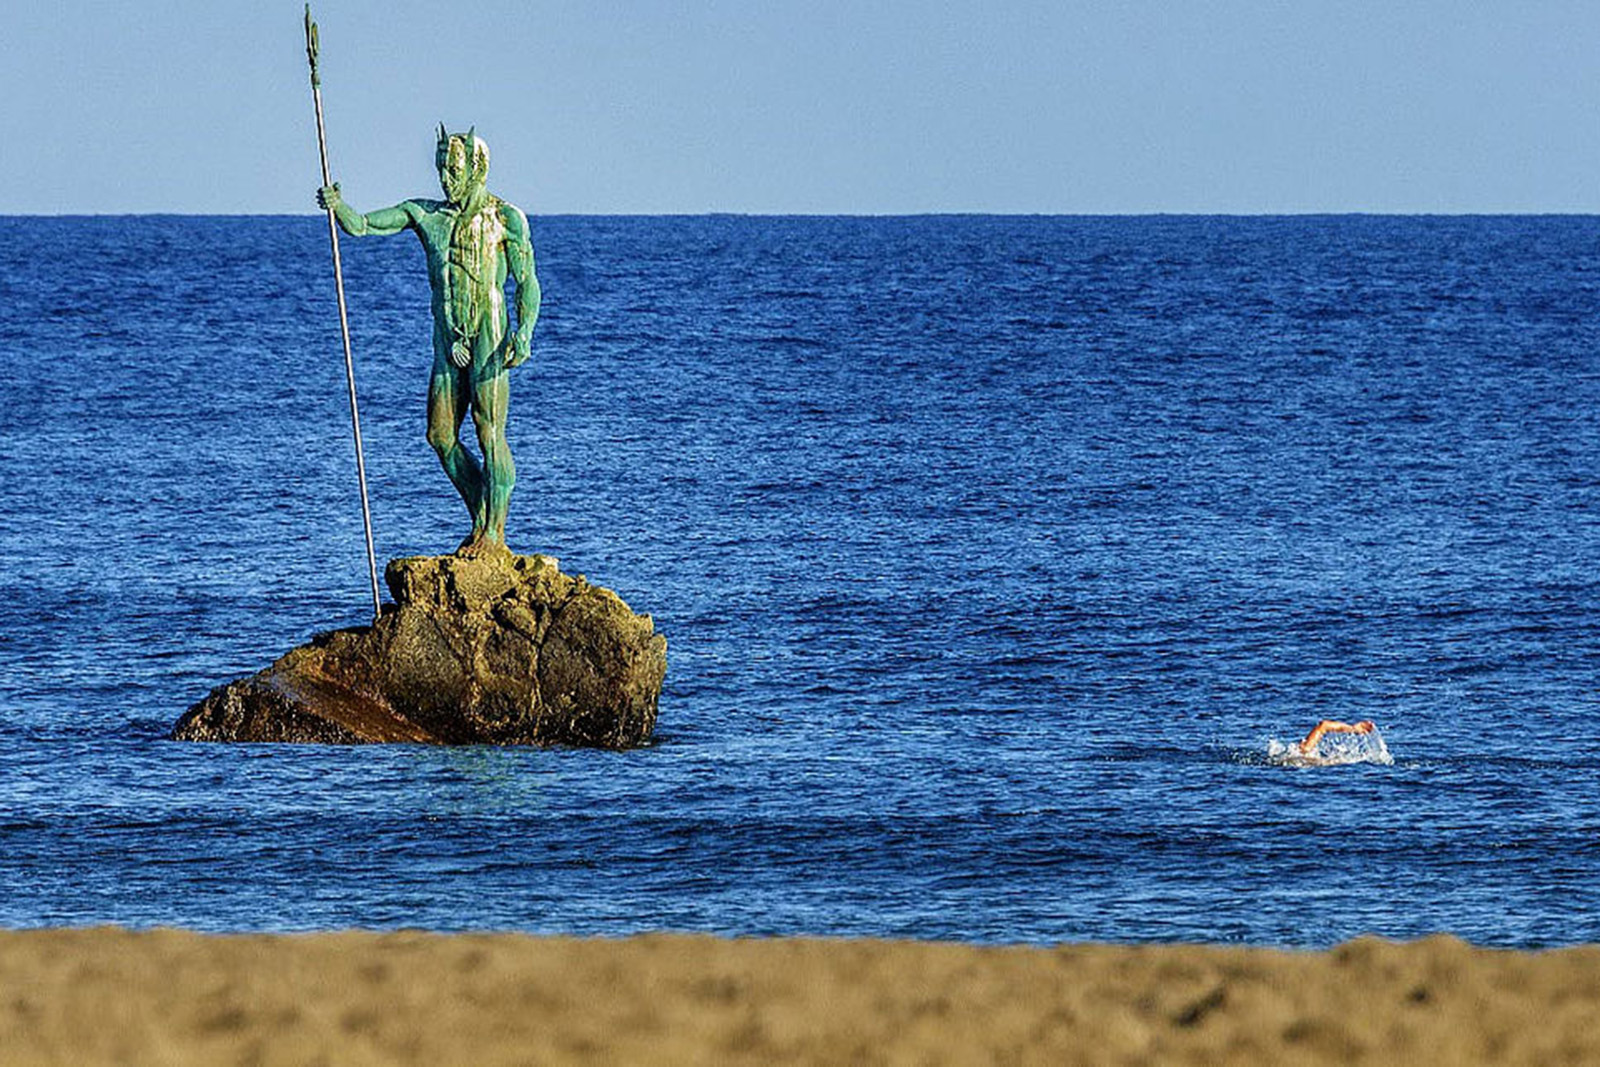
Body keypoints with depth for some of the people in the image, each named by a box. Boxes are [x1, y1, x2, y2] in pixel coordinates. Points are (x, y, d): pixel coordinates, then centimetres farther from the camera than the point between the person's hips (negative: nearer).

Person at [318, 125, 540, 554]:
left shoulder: (505, 219, -2)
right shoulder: (424, 214, 11)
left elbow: (527, 283, -3)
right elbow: (360, 225, 7)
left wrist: (524, 331, -17)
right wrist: (337, 206, -14)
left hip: (488, 339, -6)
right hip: (448, 342, 6)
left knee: (490, 434, -9)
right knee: (440, 436, 4)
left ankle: (495, 530, -4)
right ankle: (482, 519, 17)